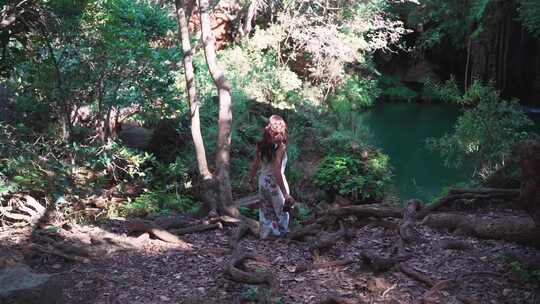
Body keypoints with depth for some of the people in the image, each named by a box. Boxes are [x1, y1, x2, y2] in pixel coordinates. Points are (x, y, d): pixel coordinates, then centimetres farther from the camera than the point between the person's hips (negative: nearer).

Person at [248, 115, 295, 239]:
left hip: (263, 181, 6)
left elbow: (255, 165, 6)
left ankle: (265, 236, 31)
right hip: (275, 183, -6)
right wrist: (285, 194, -24)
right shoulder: (280, 146, -21)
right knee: (281, 212, 13)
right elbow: (277, 172, -25)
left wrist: (251, 178, 26)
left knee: (266, 212, 20)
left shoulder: (262, 145, -3)